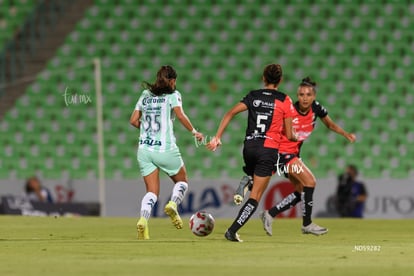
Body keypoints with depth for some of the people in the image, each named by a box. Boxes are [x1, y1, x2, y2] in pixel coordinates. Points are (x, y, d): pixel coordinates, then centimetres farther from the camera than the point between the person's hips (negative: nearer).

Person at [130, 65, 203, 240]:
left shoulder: (146, 94, 12)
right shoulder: (172, 94, -1)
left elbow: (133, 120, 11)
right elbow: (180, 115, -16)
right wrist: (194, 132, -5)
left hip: (144, 149, 4)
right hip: (166, 149, -4)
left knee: (152, 191, 5)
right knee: (182, 181, 19)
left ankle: (143, 220, -22)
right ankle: (173, 204, -12)